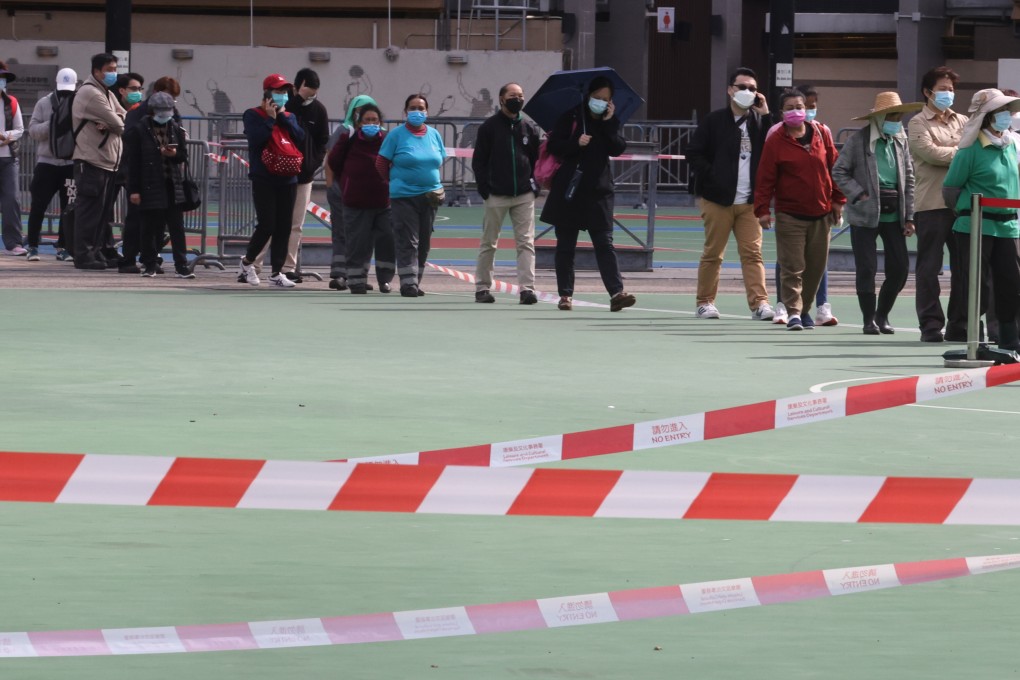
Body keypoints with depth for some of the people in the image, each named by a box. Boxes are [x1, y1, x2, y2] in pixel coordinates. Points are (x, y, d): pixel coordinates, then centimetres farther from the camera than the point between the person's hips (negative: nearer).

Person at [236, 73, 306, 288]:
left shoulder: (289, 116, 15)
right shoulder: (253, 115, 0)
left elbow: (300, 138, -2)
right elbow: (256, 138, -18)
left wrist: (283, 117, -4)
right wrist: (271, 118, -11)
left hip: (287, 180, 5)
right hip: (263, 179, -5)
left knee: (284, 228, 3)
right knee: (267, 225, -10)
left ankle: (277, 272, 9)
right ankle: (247, 262, 13)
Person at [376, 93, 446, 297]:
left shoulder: (434, 135, 6)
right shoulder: (397, 135, -6)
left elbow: (440, 160, 17)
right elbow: (382, 164, -2)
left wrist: (430, 180, 7)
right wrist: (397, 181, 5)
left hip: (429, 195, 5)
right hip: (404, 196, -5)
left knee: (424, 242, 9)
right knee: (407, 241, -9)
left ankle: (416, 281, 18)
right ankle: (408, 282, -9)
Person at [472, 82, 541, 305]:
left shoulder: (528, 128, 11)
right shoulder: (489, 127, 1)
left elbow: (536, 159, 18)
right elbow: (478, 161, 0)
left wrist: (535, 185, 5)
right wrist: (485, 189, -8)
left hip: (524, 195, 3)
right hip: (497, 195, -3)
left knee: (526, 243, -6)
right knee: (489, 243, 5)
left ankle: (527, 288, -9)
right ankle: (482, 287, 12)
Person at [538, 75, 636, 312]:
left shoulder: (610, 122, 8)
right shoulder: (570, 118, 1)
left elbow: (618, 149, -5)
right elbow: (554, 145, -4)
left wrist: (608, 123, -11)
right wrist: (576, 143, -19)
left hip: (598, 191, 1)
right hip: (569, 189, -1)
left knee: (604, 243, -8)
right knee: (565, 245, 5)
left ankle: (617, 292, -18)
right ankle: (565, 294, 11)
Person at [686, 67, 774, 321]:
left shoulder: (759, 121, 7)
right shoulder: (714, 121, 1)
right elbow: (694, 153, 0)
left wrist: (766, 116, -8)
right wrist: (711, 177, -11)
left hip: (750, 201, 2)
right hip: (718, 200, -2)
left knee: (752, 252, -5)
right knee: (712, 253, 4)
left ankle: (759, 302, -9)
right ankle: (705, 302, 12)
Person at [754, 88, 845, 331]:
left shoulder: (821, 135, 5)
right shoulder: (775, 142, -4)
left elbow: (834, 168, 11)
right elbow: (765, 178, -5)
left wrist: (837, 200, 8)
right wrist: (762, 209, -13)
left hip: (821, 214, 4)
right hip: (790, 216, -4)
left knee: (816, 266, 9)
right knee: (792, 266, -9)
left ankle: (805, 308, 23)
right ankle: (794, 311, -8)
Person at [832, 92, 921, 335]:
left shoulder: (900, 140, 8)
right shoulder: (859, 140, -5)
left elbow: (908, 177, 10)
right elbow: (839, 171, -3)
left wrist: (908, 217, 5)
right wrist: (859, 195, -14)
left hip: (893, 213, 4)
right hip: (865, 214, -4)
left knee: (900, 267, 1)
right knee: (867, 268, -3)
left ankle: (882, 315, 18)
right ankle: (869, 320, 8)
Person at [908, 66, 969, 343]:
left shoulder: (962, 122, 18)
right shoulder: (918, 124, 3)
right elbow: (930, 152, -13)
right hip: (932, 203, -5)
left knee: (964, 267, 5)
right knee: (929, 268, -2)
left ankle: (959, 325, 11)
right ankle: (931, 325, 2)